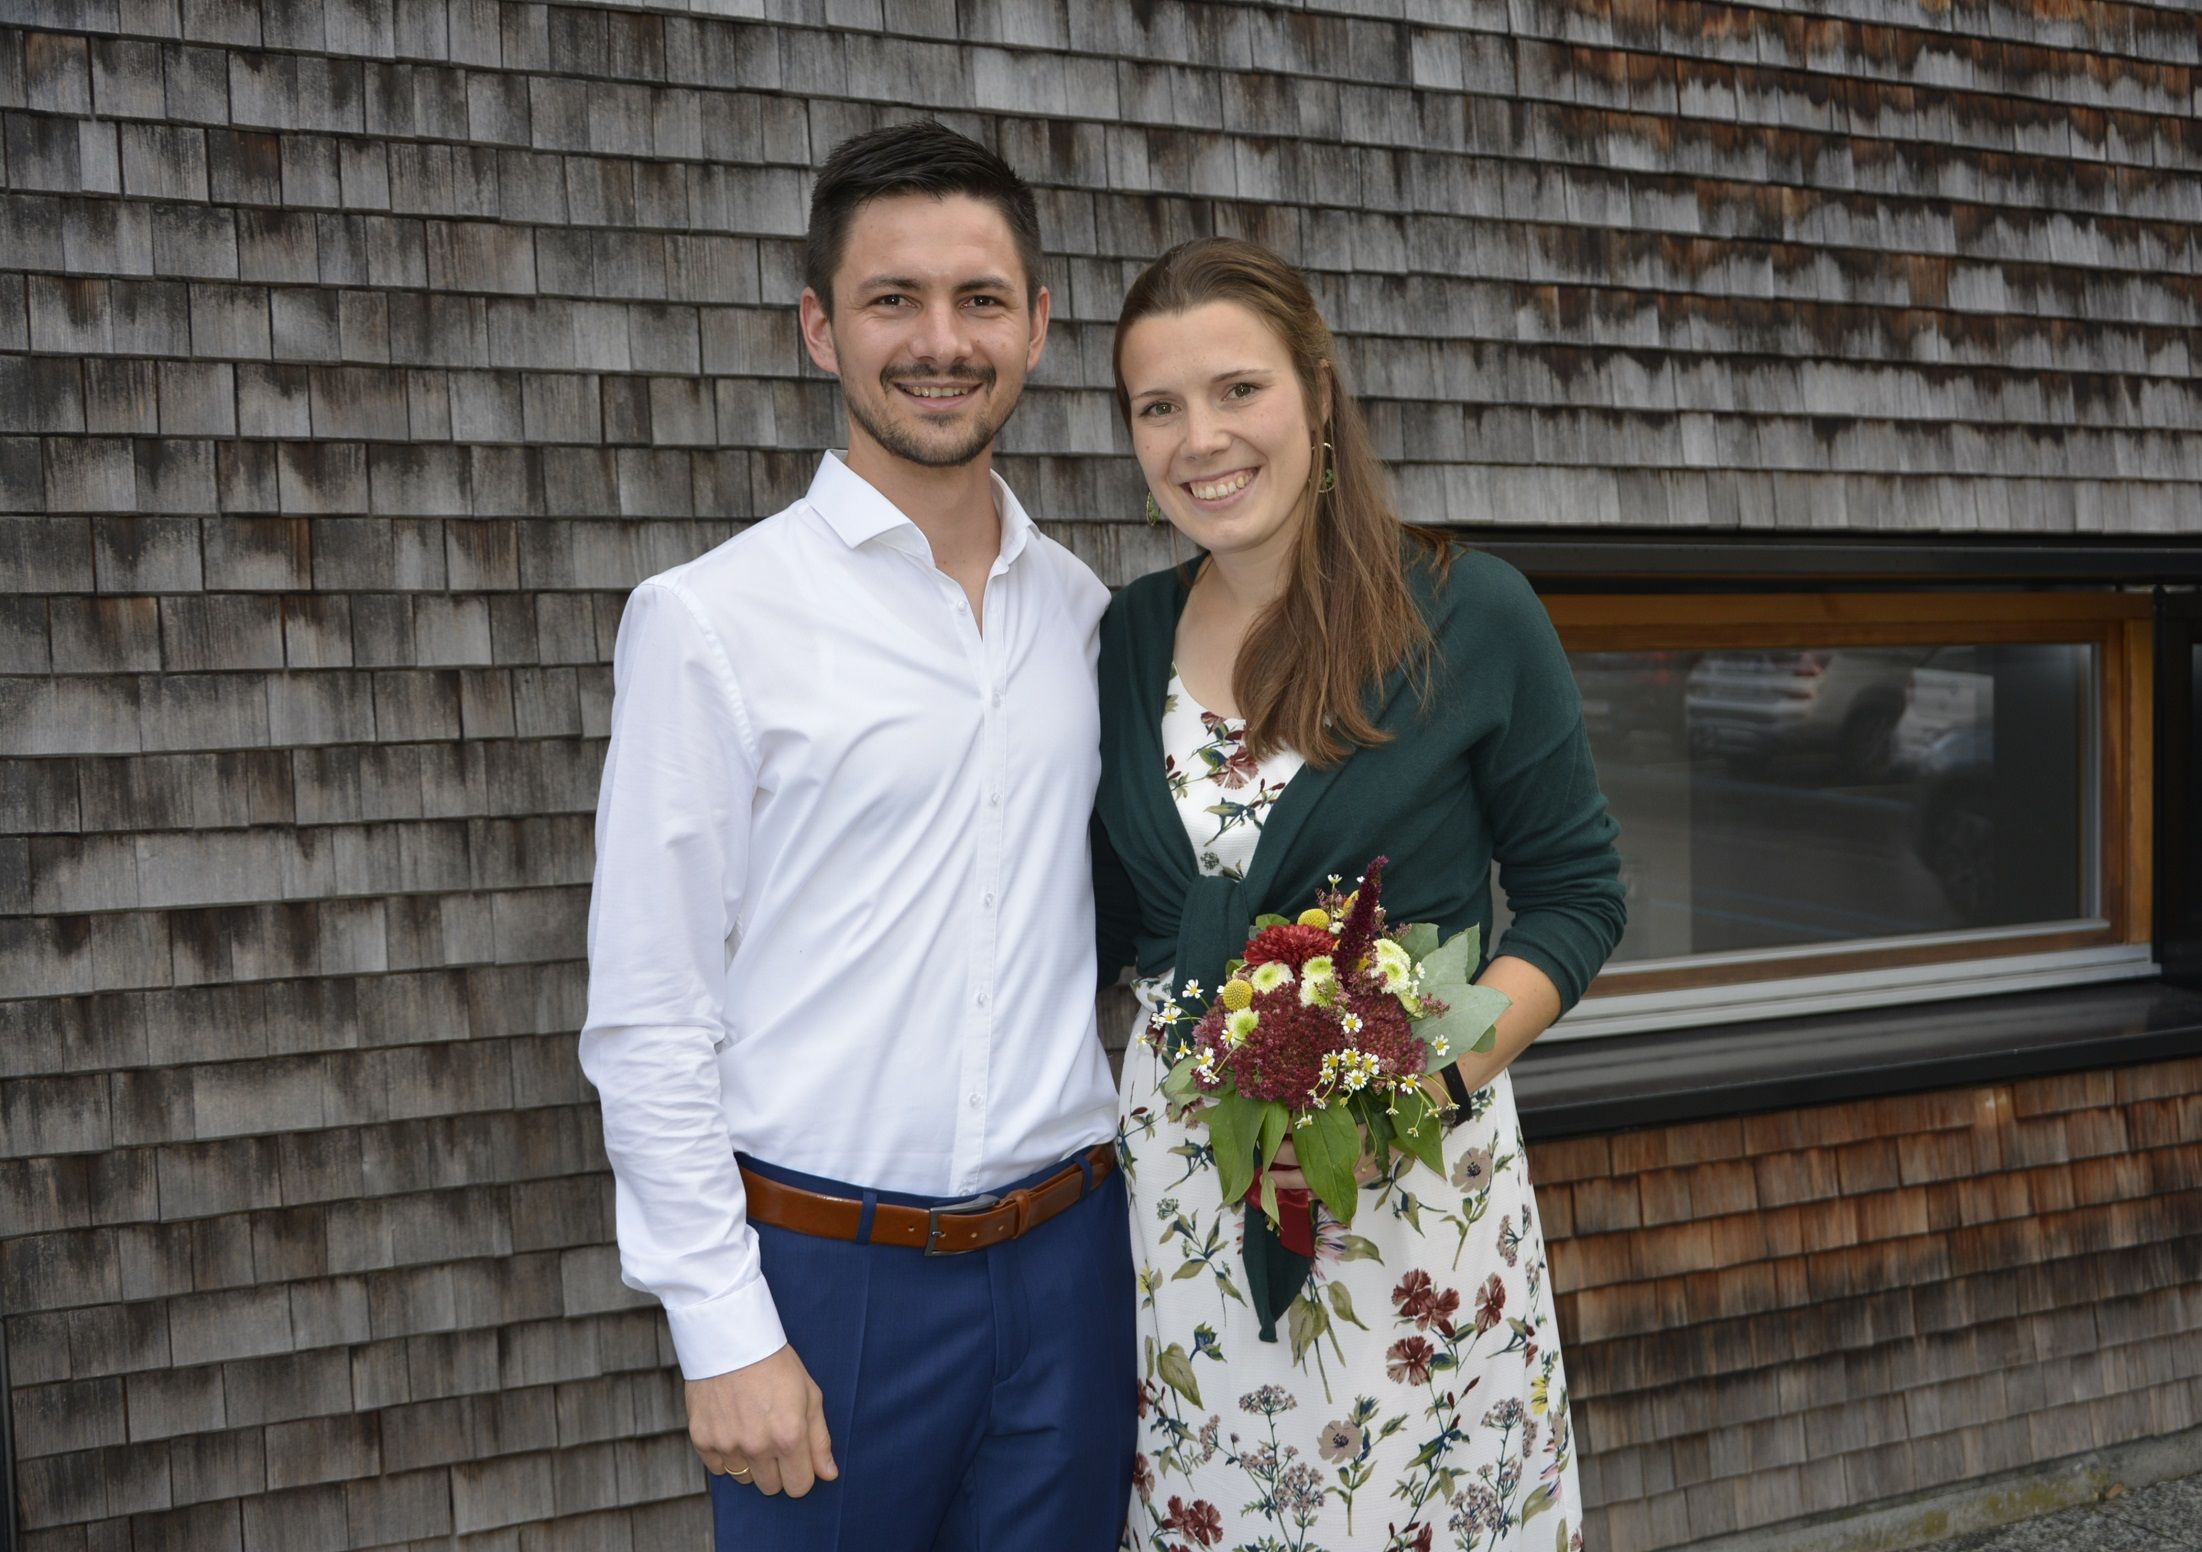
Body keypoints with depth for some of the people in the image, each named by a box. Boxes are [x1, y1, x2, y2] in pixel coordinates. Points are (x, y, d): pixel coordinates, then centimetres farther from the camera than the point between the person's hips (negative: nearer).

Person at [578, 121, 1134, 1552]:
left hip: (1066, 1259, 4)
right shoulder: (712, 620, -8)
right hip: (829, 1271, -4)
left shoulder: (1087, 613, 7)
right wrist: (725, 1328, -11)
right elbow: (648, 1016, -8)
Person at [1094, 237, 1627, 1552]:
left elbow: (1576, 898, -4)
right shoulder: (1130, 636, 4)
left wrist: (1436, 1077, -17)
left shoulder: (1471, 615, -8)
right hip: (1181, 1179, 3)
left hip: (1416, 1179, -3)